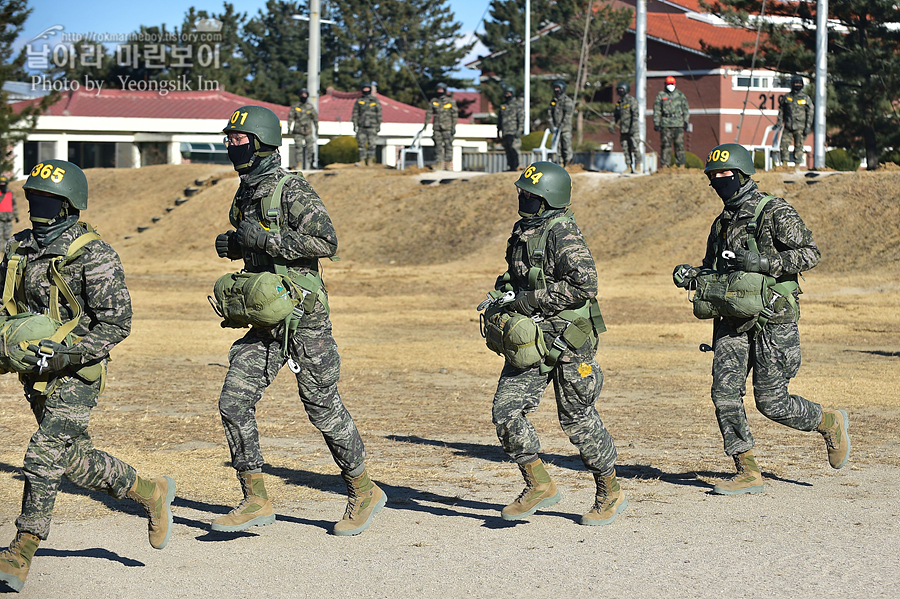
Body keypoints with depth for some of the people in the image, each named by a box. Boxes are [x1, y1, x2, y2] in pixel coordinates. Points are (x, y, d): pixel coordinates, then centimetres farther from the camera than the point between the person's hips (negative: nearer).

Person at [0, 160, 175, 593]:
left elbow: (117, 323, -17)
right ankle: (150, 494, 35)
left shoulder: (94, 256, -14)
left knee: (43, 456, -15)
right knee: (75, 458, 14)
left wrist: (63, 352, -26)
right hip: (37, 375, 8)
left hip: (76, 375, -7)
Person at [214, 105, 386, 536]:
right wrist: (232, 245, 5)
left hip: (304, 318, -8)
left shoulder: (292, 191, -13)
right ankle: (256, 502, 4)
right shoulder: (245, 194, 13)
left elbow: (326, 242, -25)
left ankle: (364, 493, 18)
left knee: (323, 409, 1)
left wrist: (265, 240, -23)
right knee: (234, 403, -2)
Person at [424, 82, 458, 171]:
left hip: (447, 127, -2)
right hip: (437, 128, 2)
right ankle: (439, 163, 3)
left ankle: (448, 162, -3)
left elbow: (455, 115, 3)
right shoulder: (433, 102, 11)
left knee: (448, 145, -6)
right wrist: (426, 123, -1)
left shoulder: (450, 102, 4)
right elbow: (429, 113, 10)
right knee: (438, 146, 0)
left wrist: (454, 126, -3)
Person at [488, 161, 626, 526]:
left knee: (577, 420, 2)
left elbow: (585, 285, -27)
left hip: (567, 341, -8)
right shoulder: (524, 230, 10)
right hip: (530, 338, 8)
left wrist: (531, 300, -22)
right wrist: (504, 290, 7)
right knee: (506, 412, -3)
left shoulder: (563, 234, -17)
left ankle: (611, 493, 19)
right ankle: (539, 486, 10)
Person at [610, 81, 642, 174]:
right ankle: (629, 167, 8)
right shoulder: (619, 102, 14)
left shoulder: (631, 100, -9)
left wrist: (633, 127, -22)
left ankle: (638, 167, -2)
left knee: (635, 147, -7)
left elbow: (635, 114, -15)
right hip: (623, 130, 7)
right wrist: (612, 125, 9)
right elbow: (616, 115, 22)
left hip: (632, 129, -7)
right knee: (625, 148, 5)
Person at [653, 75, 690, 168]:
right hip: (665, 124, -1)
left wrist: (686, 121, 7)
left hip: (678, 123, 1)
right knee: (665, 144, -3)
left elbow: (685, 109, 15)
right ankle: (664, 165, 0)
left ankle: (681, 164, 3)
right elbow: (656, 110, 8)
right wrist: (656, 124, 1)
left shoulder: (680, 94, 12)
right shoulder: (660, 95, 8)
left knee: (679, 144, -2)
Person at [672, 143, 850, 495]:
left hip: (772, 320, -7)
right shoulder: (722, 222, 16)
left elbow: (809, 254, -13)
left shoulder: (775, 212, -7)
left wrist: (762, 262, -23)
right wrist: (689, 277, 2)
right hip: (732, 320, 7)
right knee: (725, 394, -5)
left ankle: (830, 424, 22)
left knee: (771, 403, -5)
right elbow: (712, 271, 24)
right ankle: (747, 473, 1)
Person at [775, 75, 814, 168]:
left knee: (799, 147, -2)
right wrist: (779, 122, 7)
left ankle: (797, 165, 3)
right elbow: (781, 110, 16)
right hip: (788, 127, 2)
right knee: (784, 144, -3)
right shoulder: (787, 97, 10)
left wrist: (808, 126, -3)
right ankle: (784, 164, 4)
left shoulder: (806, 98, 6)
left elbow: (810, 113, 5)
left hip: (800, 128, -2)